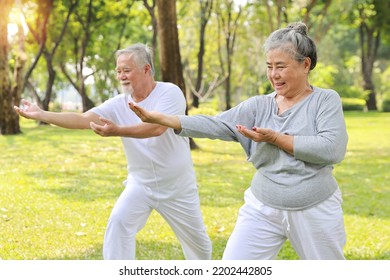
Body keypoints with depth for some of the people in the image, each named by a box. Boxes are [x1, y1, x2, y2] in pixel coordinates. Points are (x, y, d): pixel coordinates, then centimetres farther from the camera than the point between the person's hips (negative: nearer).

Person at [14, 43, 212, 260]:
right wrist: (41, 114, -30)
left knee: (198, 240, 12)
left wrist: (118, 131, -51)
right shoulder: (118, 104, -8)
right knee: (118, 223, -20)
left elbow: (156, 128, -36)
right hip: (140, 185, 3)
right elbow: (82, 120, -19)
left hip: (178, 188, -3)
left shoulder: (170, 93, -20)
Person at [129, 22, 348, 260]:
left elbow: (333, 149, -20)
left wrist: (276, 138, -17)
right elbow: (216, 125, -9)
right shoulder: (259, 106, 1)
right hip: (262, 210, 2)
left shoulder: (326, 100, -6)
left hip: (315, 212, -2)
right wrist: (161, 118, -21)